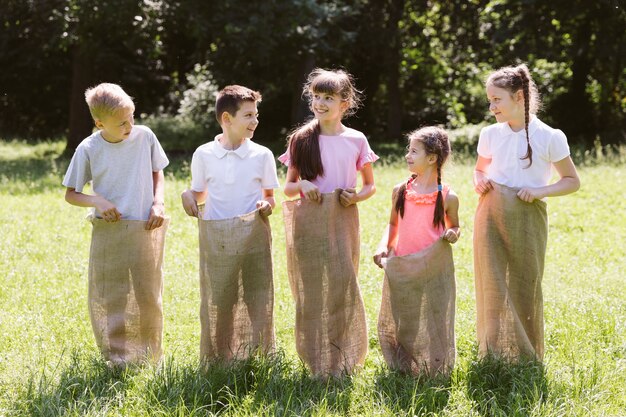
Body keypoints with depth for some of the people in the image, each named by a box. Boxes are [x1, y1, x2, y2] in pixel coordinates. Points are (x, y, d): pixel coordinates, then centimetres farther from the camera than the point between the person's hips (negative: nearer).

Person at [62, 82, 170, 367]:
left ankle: (150, 355, 23)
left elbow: (157, 172, 13)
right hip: (108, 232, -1)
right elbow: (70, 194, 1)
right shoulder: (88, 149, -8)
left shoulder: (145, 136, -5)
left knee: (148, 295, 6)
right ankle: (117, 357, 18)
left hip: (145, 229, 1)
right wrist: (96, 201, -18)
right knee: (108, 299, 4)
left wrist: (158, 203, -4)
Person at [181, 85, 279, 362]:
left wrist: (267, 205, -11)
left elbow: (269, 195, 11)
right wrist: (188, 196, -7)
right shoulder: (203, 155, 3)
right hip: (215, 239, 0)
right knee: (216, 304, 4)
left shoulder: (262, 155, 3)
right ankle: (216, 362, 16)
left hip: (253, 235, 0)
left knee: (258, 301, 0)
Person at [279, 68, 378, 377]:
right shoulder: (301, 140, 4)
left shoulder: (356, 140, 3)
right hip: (309, 221, 0)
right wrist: (300, 186, -14)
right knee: (312, 287, 1)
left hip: (342, 220, 0)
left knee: (343, 282, -6)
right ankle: (317, 360, 11)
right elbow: (288, 187, 8)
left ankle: (342, 357, 8)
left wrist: (357, 196, -10)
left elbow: (371, 185, 11)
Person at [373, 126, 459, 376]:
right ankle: (402, 367, 28)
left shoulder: (447, 198, -5)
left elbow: (454, 226, 10)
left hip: (434, 269, -2)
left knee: (432, 322, 5)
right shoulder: (400, 191, 2)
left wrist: (453, 234, -13)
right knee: (400, 322, 10)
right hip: (401, 270, 3)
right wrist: (383, 246, -2)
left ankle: (433, 369, 22)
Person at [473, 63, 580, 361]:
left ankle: (527, 358, 20)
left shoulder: (549, 137, -7)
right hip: (491, 216, 3)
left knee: (526, 288, 5)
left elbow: (572, 181, 1)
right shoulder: (490, 134, 4)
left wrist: (540, 191, -14)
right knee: (493, 286, 0)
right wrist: (479, 183, -1)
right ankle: (494, 356, 11)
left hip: (528, 219, -3)